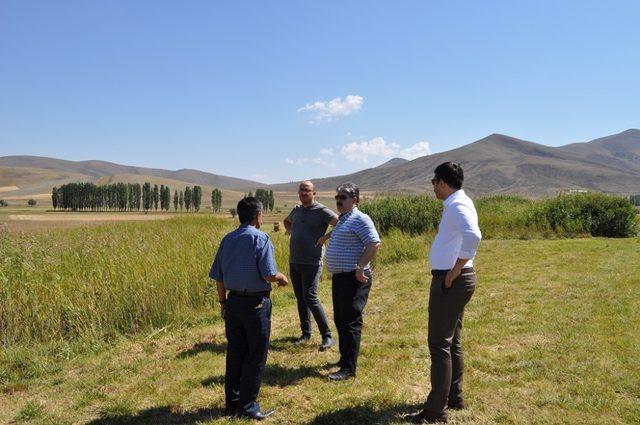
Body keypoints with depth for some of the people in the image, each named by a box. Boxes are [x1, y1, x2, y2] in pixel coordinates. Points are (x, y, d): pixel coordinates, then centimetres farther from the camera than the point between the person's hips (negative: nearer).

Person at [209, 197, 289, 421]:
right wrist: (282, 277, 2)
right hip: (256, 303, -6)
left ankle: (232, 402, 26)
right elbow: (269, 275, -19)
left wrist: (223, 302, 20)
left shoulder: (227, 239, 7)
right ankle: (247, 406, 13)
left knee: (234, 353, 15)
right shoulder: (261, 239, -12)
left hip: (233, 302, 6)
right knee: (256, 356, 6)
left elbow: (218, 277, 9)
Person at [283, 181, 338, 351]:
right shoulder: (296, 210, 12)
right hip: (294, 261, 7)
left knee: (310, 298, -13)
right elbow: (286, 221, 35)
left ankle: (327, 336, -4)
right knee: (300, 299, 12)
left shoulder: (321, 211, -9)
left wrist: (325, 237, -16)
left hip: (311, 263, -7)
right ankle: (306, 334, 24)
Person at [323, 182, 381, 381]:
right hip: (338, 277, 10)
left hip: (353, 278, -10)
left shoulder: (360, 219, -13)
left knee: (351, 322, -6)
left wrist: (360, 267, -23)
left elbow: (374, 244, -22)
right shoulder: (342, 219, 18)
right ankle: (345, 357, 32)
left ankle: (349, 368, -1)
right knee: (340, 319, 18)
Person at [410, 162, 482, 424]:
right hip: (452, 280, 10)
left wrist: (454, 272, -26)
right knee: (452, 342, 19)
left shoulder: (457, 205, -18)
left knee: (439, 344, -4)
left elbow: (473, 236, -36)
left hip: (451, 282, -10)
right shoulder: (457, 203, 13)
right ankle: (454, 397, 33)